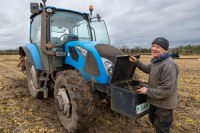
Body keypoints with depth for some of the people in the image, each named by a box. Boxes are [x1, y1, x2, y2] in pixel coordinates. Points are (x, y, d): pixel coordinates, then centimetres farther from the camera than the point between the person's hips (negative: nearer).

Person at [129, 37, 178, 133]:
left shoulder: (168, 65, -30)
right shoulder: (156, 61, 2)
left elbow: (166, 90, -33)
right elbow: (147, 69, 20)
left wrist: (147, 91, -24)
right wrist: (136, 62, 7)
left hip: (164, 103, -9)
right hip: (155, 101, 10)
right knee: (153, 119, 30)